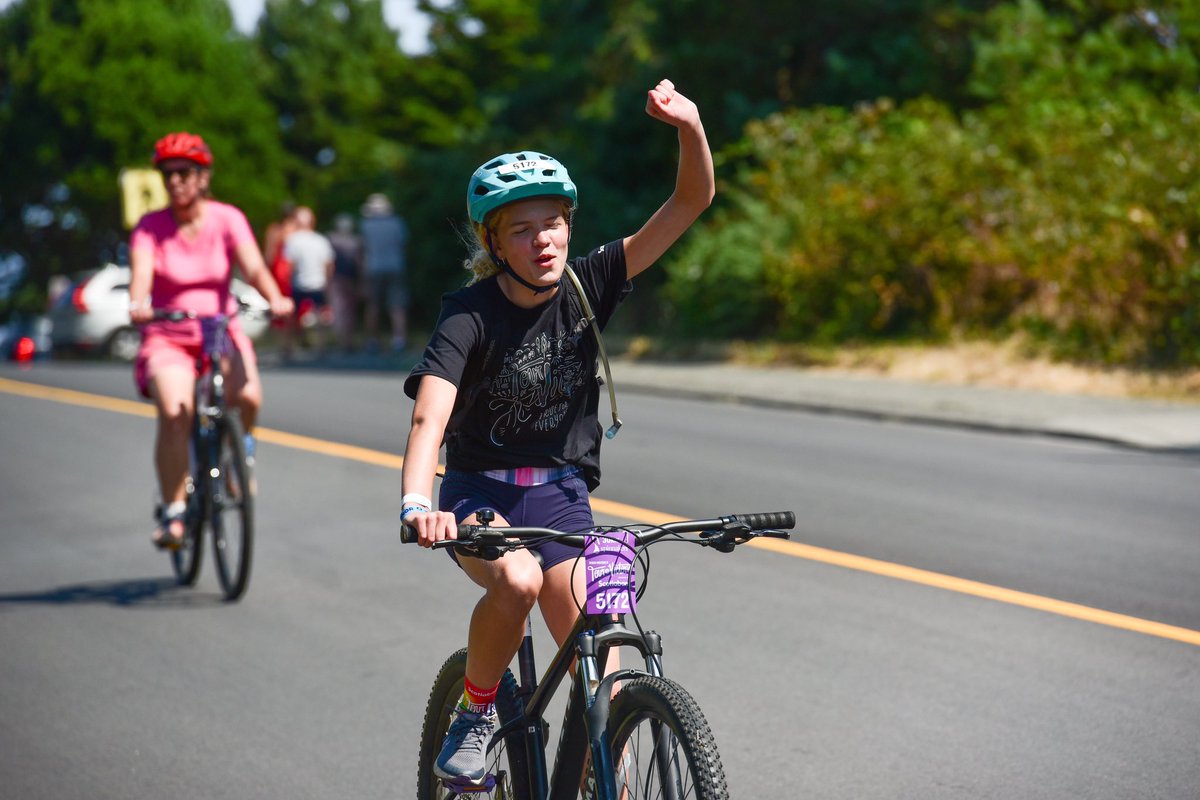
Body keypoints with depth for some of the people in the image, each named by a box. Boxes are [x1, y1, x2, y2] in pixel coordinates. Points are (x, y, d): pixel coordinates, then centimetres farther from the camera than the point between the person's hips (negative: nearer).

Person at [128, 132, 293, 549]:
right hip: (167, 337, -1)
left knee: (248, 395, -28)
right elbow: (141, 270, -20)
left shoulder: (227, 219, -2)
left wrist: (275, 299, -37)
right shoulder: (150, 226, -3)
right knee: (175, 412, -27)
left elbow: (253, 265, -16)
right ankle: (173, 513, -16)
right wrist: (137, 306, -42)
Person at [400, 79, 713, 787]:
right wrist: (416, 504, -48)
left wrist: (691, 126, -31)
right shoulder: (469, 316, -15)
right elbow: (430, 417, -30)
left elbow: (692, 203, -13)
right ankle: (476, 711, -9)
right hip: (480, 495, -3)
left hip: (561, 496, 3)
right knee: (517, 579, -35)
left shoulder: (587, 286, -7)